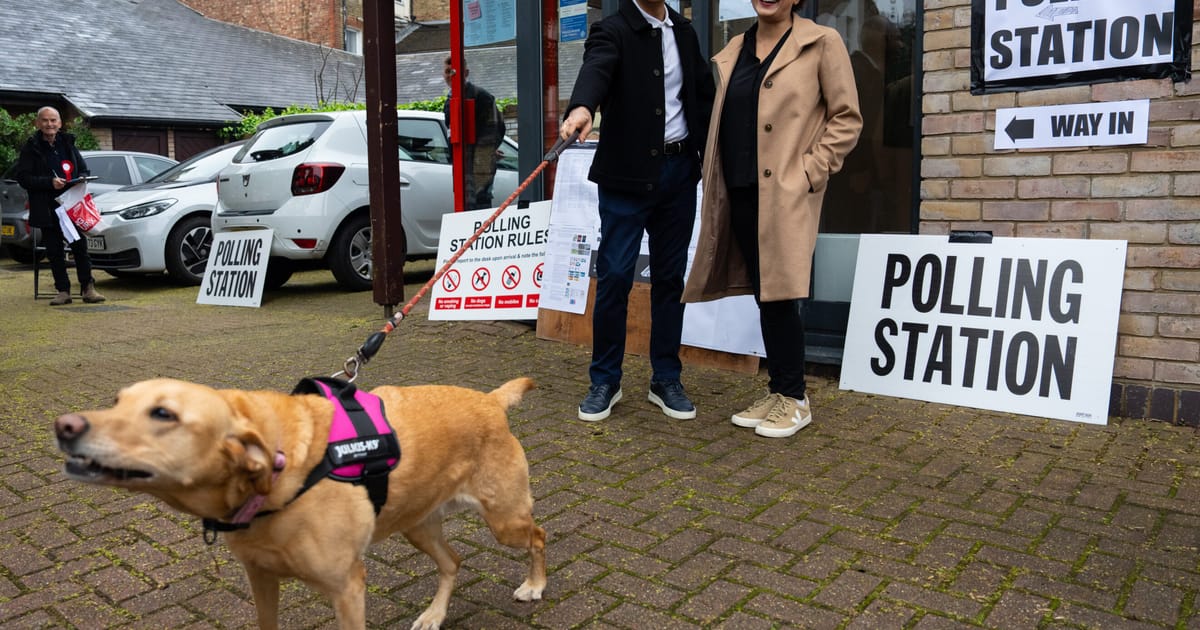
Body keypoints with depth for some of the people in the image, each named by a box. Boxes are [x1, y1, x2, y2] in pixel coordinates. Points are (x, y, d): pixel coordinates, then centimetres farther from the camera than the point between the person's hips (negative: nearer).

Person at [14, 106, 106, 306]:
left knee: (80, 247, -1)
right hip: (47, 209, -2)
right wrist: (50, 182, -16)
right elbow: (23, 177, -4)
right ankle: (63, 291, 9)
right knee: (55, 252, 2)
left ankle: (88, 289, 3)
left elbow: (83, 169, 19)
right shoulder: (30, 148, 1)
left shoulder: (68, 144, 12)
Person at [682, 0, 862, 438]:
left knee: (780, 293, -6)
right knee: (762, 293, 10)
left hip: (786, 194, -6)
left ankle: (794, 399, 8)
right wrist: (715, 175, 10)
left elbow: (847, 118, -3)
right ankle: (777, 393, 20)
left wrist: (810, 171, -11)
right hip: (741, 192, 6)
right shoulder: (733, 52, 15)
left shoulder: (821, 44, -1)